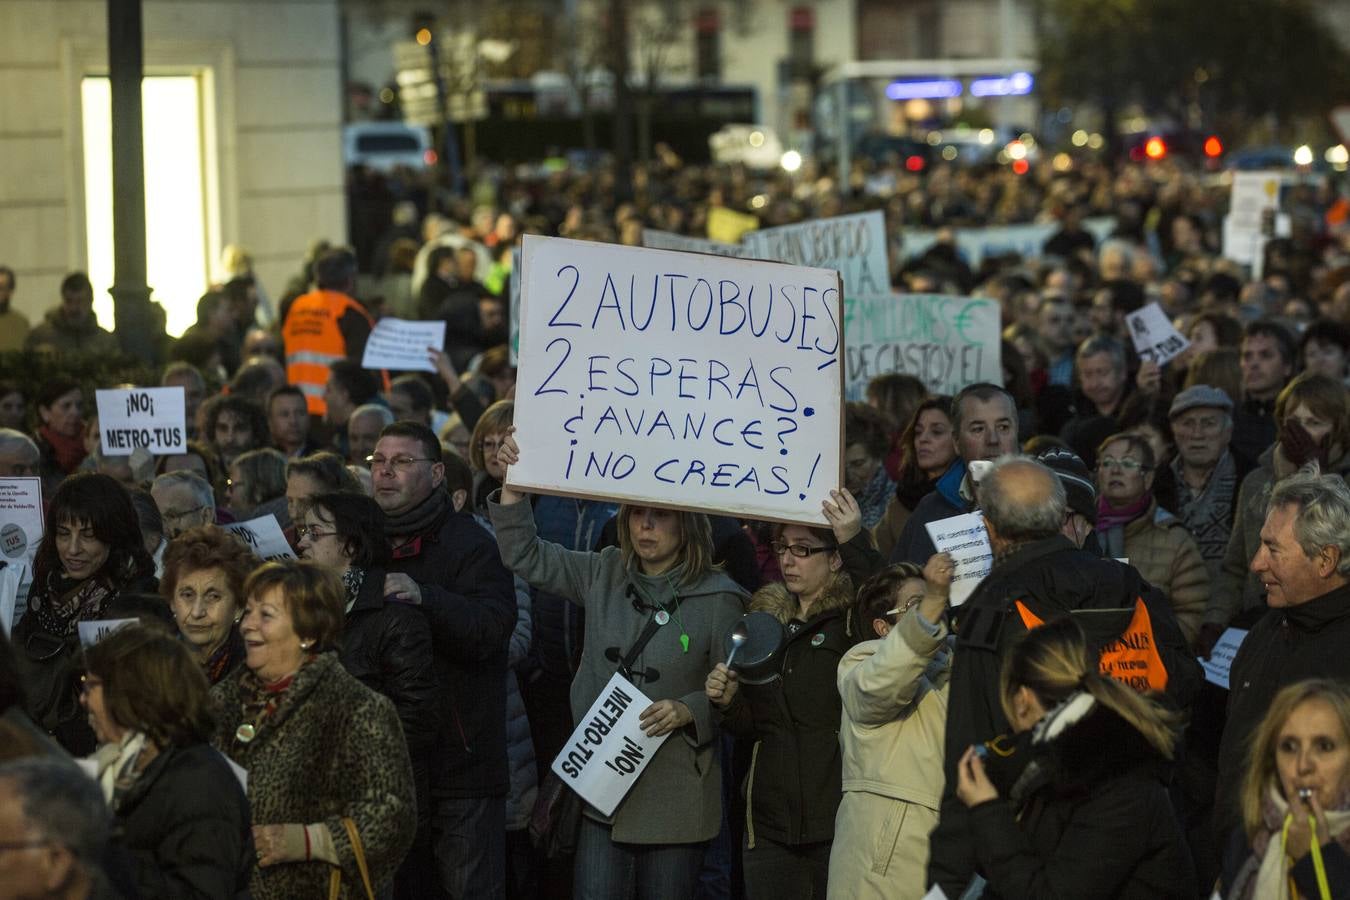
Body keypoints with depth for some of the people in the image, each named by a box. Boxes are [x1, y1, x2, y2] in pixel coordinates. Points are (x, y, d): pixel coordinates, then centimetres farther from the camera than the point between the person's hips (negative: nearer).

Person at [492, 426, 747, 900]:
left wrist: (687, 711, -20)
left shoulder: (718, 598, -5)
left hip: (673, 794, -3)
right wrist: (513, 484, -2)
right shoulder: (605, 574, 7)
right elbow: (526, 556, 10)